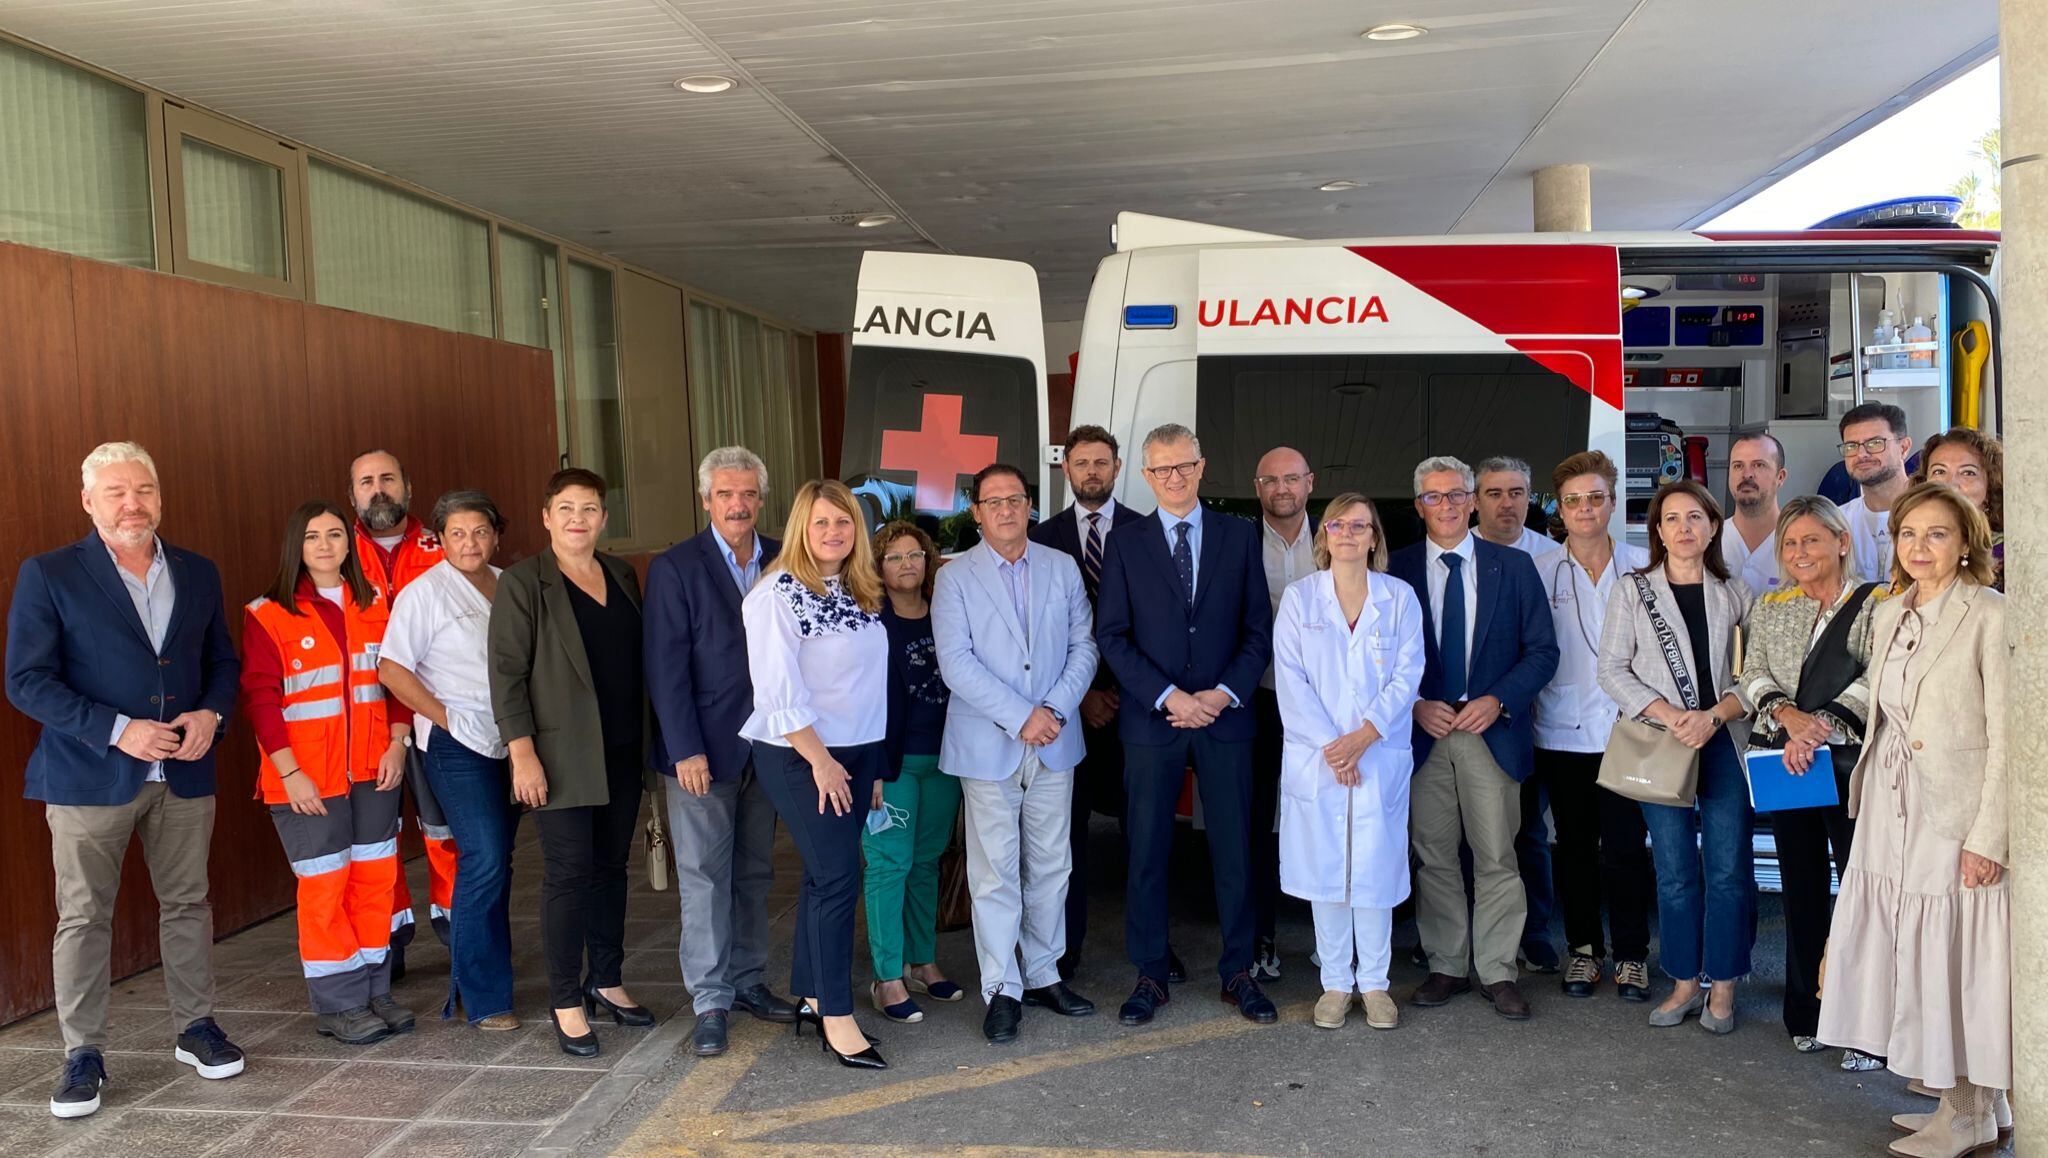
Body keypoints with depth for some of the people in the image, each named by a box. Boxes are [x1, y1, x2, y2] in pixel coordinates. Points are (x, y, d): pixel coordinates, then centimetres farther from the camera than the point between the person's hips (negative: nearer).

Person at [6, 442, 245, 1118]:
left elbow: (224, 661, 14)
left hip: (184, 773, 4)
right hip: (90, 776, -3)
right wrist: (117, 730, -19)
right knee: (83, 917, 4)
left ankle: (196, 1029, 25)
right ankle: (83, 1055, 16)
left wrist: (211, 713, -7)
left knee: (188, 904, 12)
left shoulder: (197, 574, 8)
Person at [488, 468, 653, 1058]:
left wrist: (647, 736, 11)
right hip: (563, 754, -5)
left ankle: (606, 980, 26)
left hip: (623, 751, 5)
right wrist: (523, 752, -16)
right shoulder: (522, 583, -6)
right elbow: (506, 673, -9)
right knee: (569, 872, -2)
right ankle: (566, 1002, 9)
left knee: (611, 866, 12)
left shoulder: (621, 575, 11)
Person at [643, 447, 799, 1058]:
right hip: (702, 750, -4)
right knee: (704, 876, 1)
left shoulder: (783, 562, 6)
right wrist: (686, 750, -14)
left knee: (755, 874, 13)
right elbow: (666, 665, -9)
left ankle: (747, 981, 26)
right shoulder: (675, 567, -6)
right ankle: (711, 1000, 11)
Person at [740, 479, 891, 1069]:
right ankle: (837, 1019, 0)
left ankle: (809, 999, 23)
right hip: (800, 757, -7)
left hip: (854, 754, 7)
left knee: (826, 876, 11)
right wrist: (820, 760, -16)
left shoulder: (862, 595, 11)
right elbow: (779, 687, -16)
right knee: (838, 876, -9)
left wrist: (873, 767, 13)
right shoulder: (779, 593, -11)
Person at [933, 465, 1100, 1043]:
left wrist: (1057, 708, -10)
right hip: (988, 746, -3)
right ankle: (1002, 989, 13)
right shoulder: (955, 578, -2)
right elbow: (956, 662, -11)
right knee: (995, 873, 1)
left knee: (1050, 866, 11)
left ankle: (1042, 974, 26)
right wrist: (1020, 716, -16)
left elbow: (1084, 644, 5)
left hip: (1055, 743, 3)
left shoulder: (1062, 568, 8)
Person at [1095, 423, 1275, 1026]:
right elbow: (1112, 636, -1)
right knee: (1147, 852, 4)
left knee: (1234, 850, 6)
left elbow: (1259, 629, 5)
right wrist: (1168, 697, -11)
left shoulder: (1238, 536, 7)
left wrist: (1223, 693, -8)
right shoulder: (1125, 543, 4)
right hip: (1151, 721, -1)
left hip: (1225, 716, 1)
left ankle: (1237, 972, 20)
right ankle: (1150, 976, 17)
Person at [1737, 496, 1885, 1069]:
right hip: (1784, 764, 5)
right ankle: (1807, 1015, 23)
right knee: (1802, 888, 12)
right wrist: (1786, 712, -13)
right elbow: (1753, 675, 6)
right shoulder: (1769, 607, 12)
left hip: (1849, 763, -5)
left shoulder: (1875, 604, -3)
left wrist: (1821, 724, -22)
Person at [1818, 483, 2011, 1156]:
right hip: (1891, 810, 7)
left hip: (1958, 815, -7)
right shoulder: (1887, 616, 11)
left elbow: (2006, 736, -13)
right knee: (1911, 954, 10)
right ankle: (1965, 1098, 25)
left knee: (1958, 956, 2)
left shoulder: (1991, 617, -10)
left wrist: (1989, 837, -16)